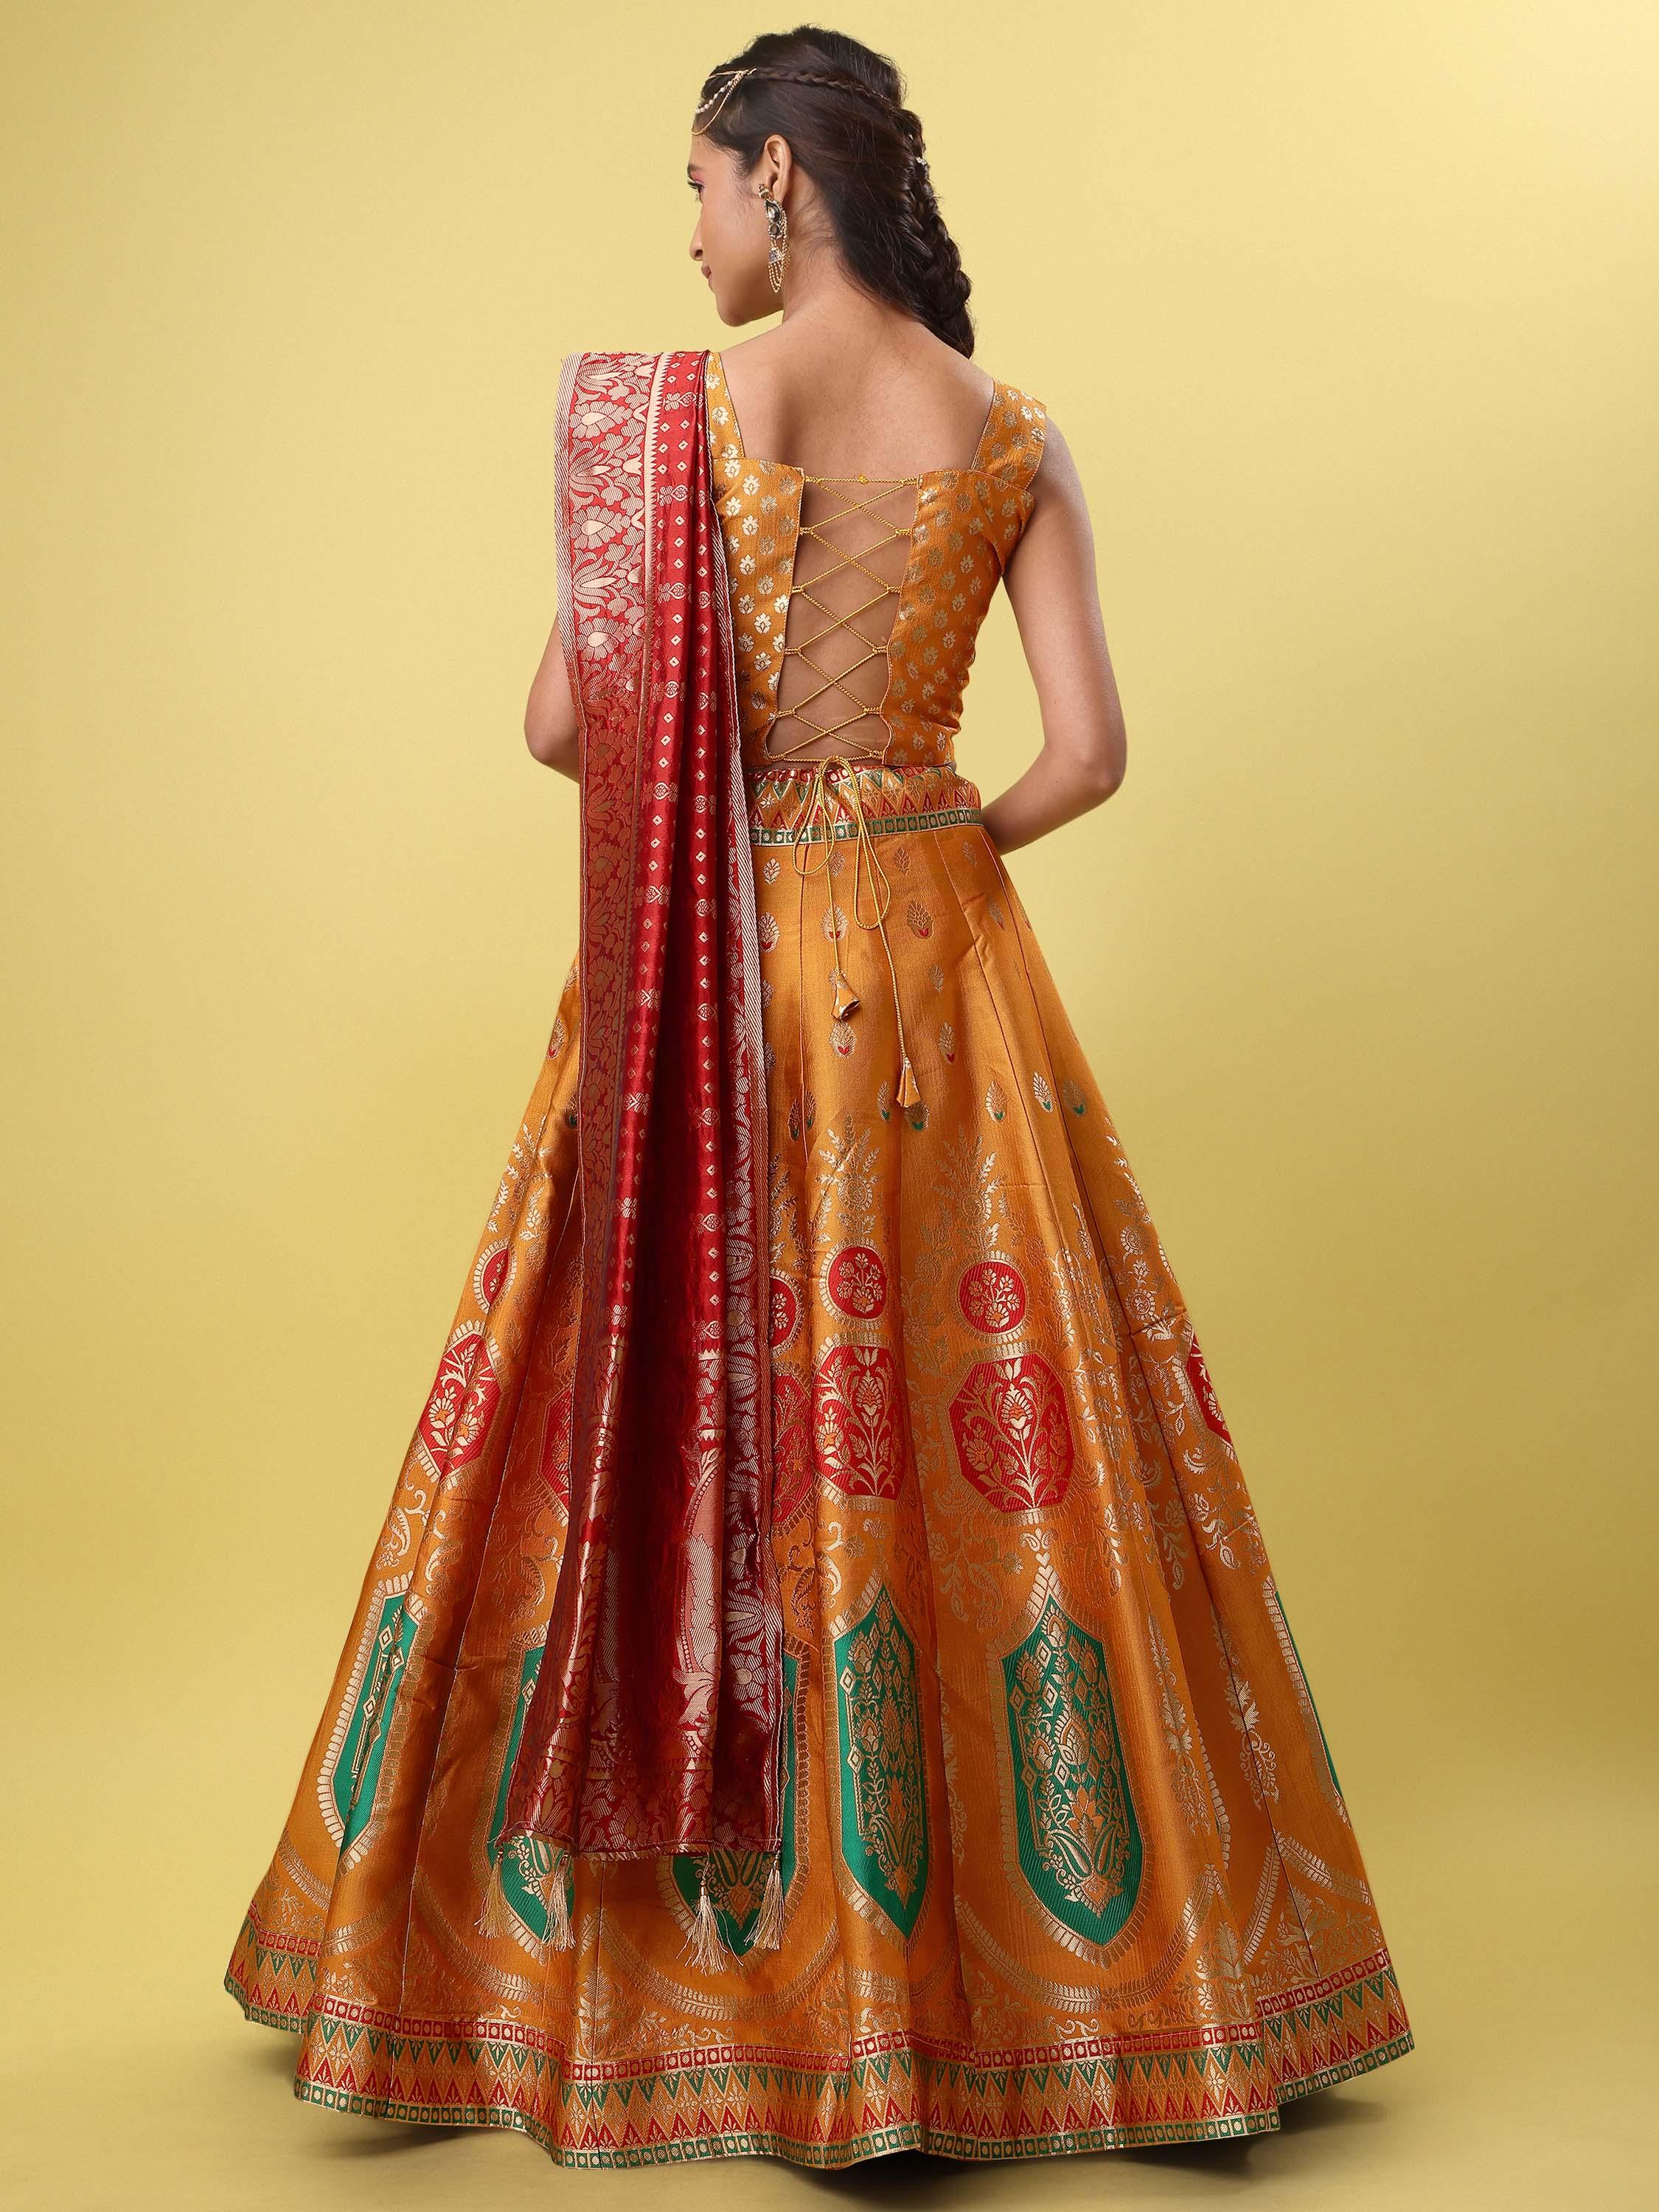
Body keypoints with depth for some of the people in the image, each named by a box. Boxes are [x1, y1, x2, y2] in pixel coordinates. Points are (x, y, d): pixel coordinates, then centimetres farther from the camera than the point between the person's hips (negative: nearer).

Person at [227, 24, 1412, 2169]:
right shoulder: (1013, 438, 2)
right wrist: (925, 847, 13)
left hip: (699, 974, -2)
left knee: (655, 1405, 9)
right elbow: (1086, 750, -3)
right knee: (981, 1431, 10)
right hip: (934, 966, 2)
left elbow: (562, 722, -5)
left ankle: (649, 1953, 23)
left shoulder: (664, 407, -5)